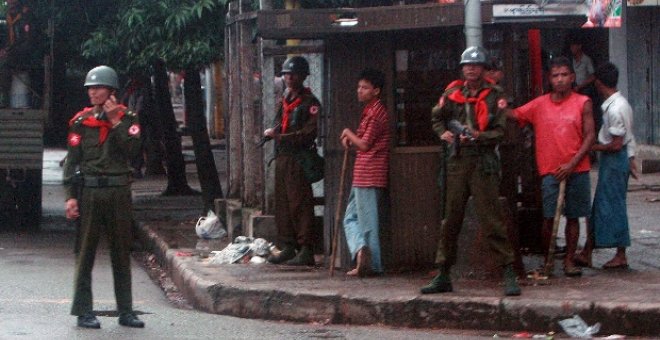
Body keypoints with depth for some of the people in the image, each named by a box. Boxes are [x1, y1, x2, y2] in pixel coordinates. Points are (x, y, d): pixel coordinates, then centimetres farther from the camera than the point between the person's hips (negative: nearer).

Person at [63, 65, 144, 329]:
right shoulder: (82, 121, 3)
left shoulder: (127, 118, 5)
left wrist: (115, 122, -12)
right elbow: (72, 160, 1)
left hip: (119, 192, 1)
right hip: (90, 191, -1)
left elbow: (132, 149, -11)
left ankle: (125, 311, 13)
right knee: (86, 251, 0)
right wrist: (70, 196, -7)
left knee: (121, 252, 7)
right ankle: (83, 311, 4)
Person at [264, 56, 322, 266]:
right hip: (282, 158, 9)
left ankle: (305, 251, -10)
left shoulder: (309, 103, -7)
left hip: (298, 159, -9)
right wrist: (272, 133, 5)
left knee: (300, 204, -10)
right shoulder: (284, 101, 19)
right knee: (282, 205, 9)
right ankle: (288, 247, 15)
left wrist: (280, 136, -20)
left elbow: (309, 132, -16)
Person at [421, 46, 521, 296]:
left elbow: (500, 132, -6)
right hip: (457, 162, 4)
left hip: (483, 162, -4)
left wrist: (478, 136, -21)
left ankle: (509, 273, -6)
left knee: (491, 218, -9)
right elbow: (437, 117, 24)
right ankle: (443, 276, 16)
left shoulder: (495, 95, -1)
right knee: (451, 219, 9)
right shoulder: (452, 93, 9)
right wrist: (443, 133, 5)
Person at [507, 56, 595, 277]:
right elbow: (513, 115, 6)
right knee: (548, 217, -5)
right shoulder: (540, 105, 6)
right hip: (550, 170, 0)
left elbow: (589, 136, -2)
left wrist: (571, 164, -10)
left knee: (573, 216, 4)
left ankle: (569, 261, 11)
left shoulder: (583, 103, 2)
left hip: (576, 170, 0)